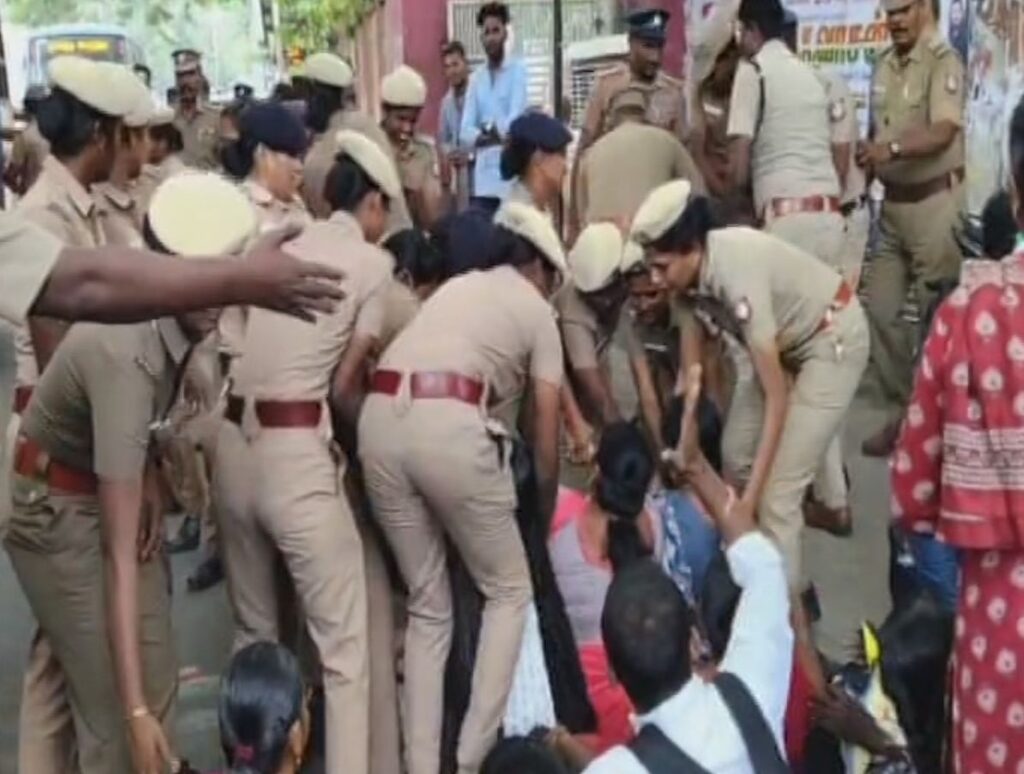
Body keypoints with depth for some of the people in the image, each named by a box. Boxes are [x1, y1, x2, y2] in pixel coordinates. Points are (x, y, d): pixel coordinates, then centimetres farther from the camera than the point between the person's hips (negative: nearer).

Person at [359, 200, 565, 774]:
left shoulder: (459, 285, 33)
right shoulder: (538, 311, 18)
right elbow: (546, 437, 16)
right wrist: (547, 510, 34)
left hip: (380, 418, 5)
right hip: (449, 422, -5)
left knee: (428, 605, 18)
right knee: (509, 590, 15)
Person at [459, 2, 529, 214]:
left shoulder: (518, 69, 0)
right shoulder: (475, 78, 13)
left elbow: (514, 122, -11)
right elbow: (465, 131, 3)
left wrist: (489, 130, 1)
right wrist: (497, 135, -11)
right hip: (483, 177, 4)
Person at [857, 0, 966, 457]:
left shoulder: (943, 61, -11)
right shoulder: (882, 66, 11)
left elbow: (943, 131, -24)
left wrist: (892, 148, -38)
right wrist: (866, 158, -1)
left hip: (934, 199, -7)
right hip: (892, 202, 7)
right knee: (881, 310, 7)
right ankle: (901, 411, 19)